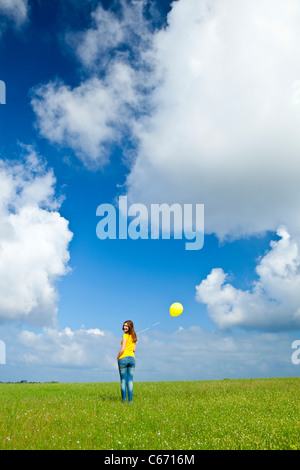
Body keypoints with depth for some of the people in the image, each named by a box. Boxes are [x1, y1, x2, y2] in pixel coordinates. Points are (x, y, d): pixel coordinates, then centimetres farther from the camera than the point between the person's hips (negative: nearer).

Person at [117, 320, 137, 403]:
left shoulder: (125, 336, -8)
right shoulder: (134, 336, 11)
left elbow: (122, 350, -13)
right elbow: (134, 349, 11)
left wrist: (118, 357, -1)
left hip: (123, 358, -5)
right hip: (132, 358, 5)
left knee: (123, 380, 0)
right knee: (130, 380, 4)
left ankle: (124, 400, -1)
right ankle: (130, 400, 2)